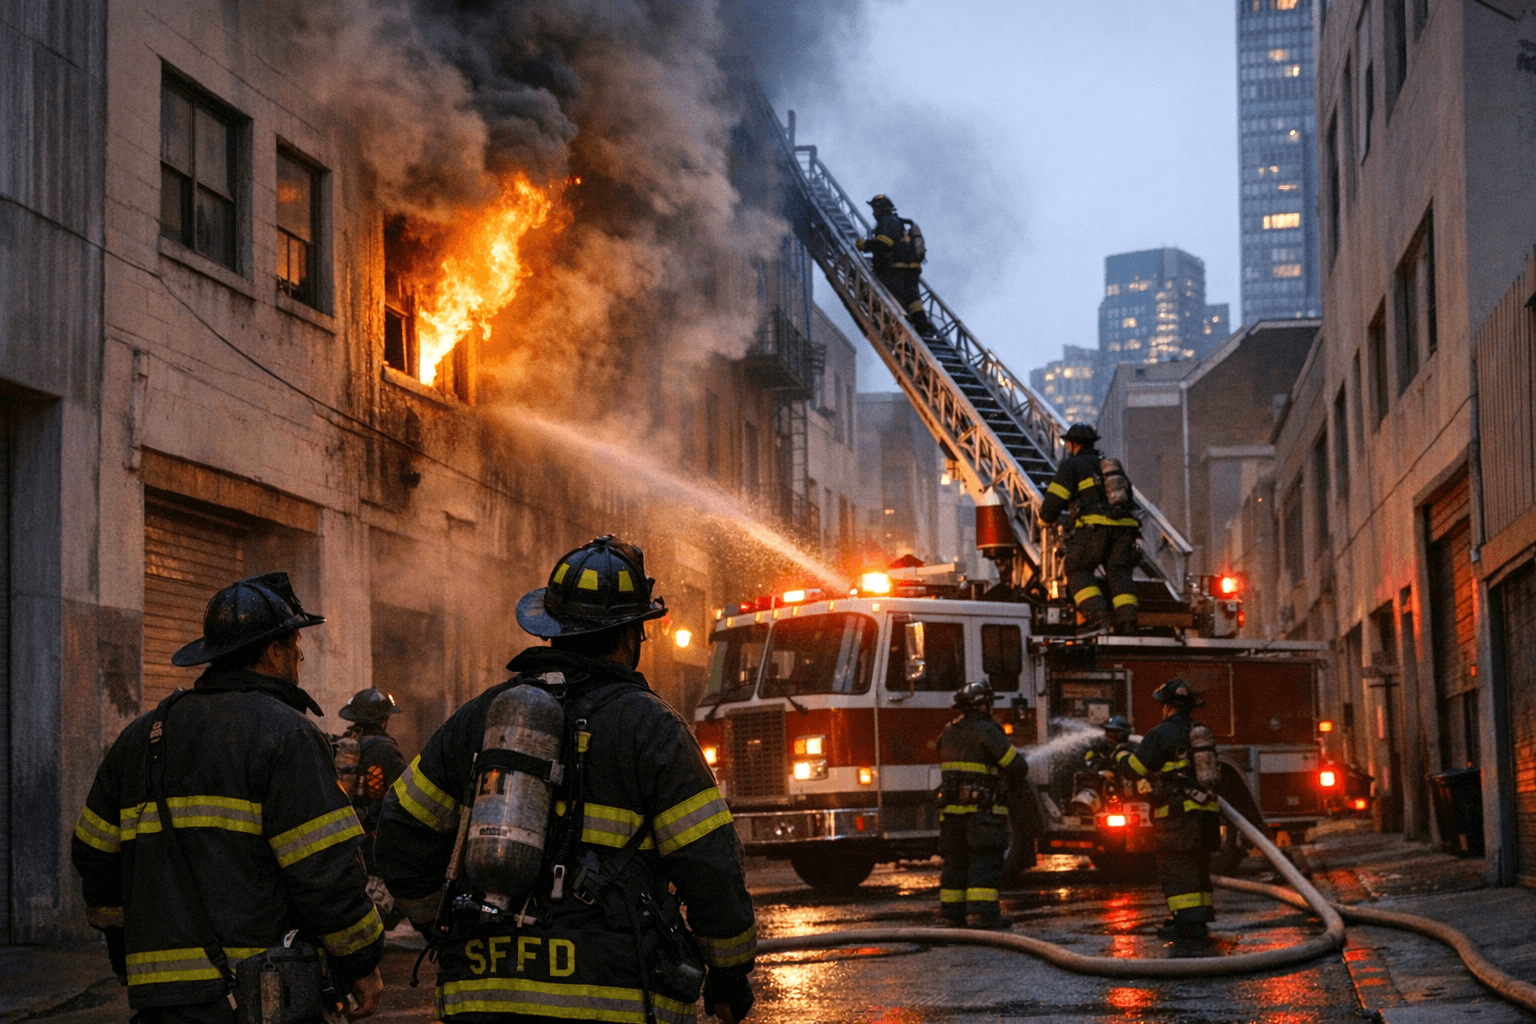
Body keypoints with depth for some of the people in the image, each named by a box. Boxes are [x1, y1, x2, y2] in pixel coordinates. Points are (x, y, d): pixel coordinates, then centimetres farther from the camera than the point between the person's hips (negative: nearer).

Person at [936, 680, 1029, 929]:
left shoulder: (948, 733, 13)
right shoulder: (986, 731, -11)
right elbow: (1016, 764, -12)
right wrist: (1020, 783, 11)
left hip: (951, 806, 7)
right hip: (982, 806, -7)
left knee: (954, 860, 11)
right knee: (985, 860, -5)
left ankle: (953, 914, 13)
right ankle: (985, 913, -10)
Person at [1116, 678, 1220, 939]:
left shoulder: (1161, 734, -9)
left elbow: (1135, 767, -7)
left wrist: (1121, 755, 16)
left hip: (1177, 813, -7)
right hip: (1206, 811, 7)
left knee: (1174, 870, -3)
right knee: (1198, 869, 13)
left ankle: (1186, 921, -9)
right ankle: (1199, 919, 15)